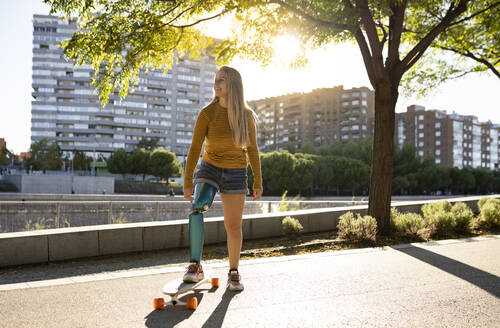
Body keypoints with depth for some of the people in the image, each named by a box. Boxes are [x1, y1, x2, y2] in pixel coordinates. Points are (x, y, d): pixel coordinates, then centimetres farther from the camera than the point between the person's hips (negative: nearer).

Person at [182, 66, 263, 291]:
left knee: (233, 226, 3)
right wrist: (187, 182, -16)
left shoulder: (247, 116, -4)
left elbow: (252, 150, 3)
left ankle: (233, 273, 23)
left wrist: (258, 182, 3)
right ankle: (195, 266, -18)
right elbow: (194, 149, -10)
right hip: (208, 170, -1)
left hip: (235, 174, 1)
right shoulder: (207, 113, -10)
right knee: (197, 209, -28)